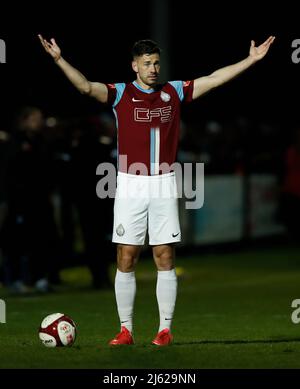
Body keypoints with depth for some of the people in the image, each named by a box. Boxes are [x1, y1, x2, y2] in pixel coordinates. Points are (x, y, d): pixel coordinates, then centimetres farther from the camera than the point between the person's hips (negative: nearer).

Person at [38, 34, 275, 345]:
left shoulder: (174, 92, 9)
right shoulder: (120, 93, 1)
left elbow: (214, 79, 11)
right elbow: (86, 86, -13)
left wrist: (251, 59, 9)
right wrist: (59, 59, -27)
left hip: (164, 185, 2)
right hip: (131, 185, -2)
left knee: (165, 259, 2)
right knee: (126, 259, 0)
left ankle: (165, 329, 7)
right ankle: (125, 329, 7)